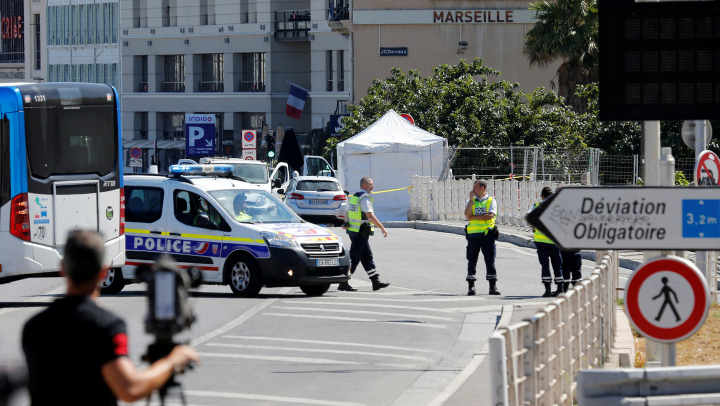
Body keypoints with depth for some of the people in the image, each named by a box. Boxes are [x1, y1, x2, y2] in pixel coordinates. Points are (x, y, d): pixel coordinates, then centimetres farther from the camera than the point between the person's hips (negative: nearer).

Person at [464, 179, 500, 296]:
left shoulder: (491, 201, 3)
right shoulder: (471, 201, 13)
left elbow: (490, 215, -13)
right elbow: (468, 215, -4)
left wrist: (474, 217, -7)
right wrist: (472, 199, -4)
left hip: (487, 234, -3)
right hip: (473, 234, 3)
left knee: (490, 260, -2)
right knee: (472, 261, 3)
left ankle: (493, 286, 1)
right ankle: (471, 286, 7)